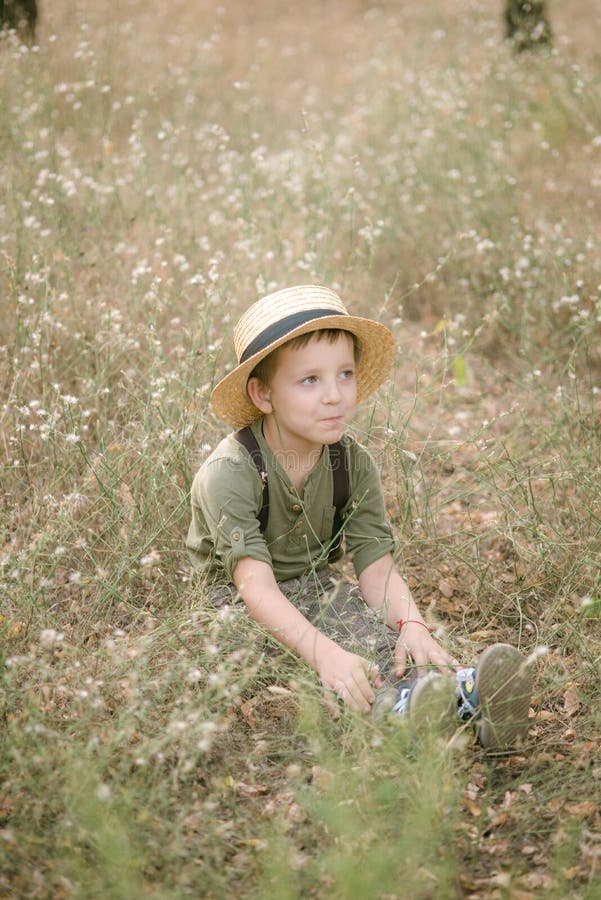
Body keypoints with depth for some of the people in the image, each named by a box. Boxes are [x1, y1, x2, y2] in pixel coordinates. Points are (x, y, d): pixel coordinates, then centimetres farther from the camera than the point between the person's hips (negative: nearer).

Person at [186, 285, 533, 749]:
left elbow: (376, 565, -12)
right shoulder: (230, 472, -23)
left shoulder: (354, 463, -5)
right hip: (240, 604, -4)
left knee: (378, 628, -28)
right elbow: (257, 586, -32)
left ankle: (462, 690, -51)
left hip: (316, 589, 5)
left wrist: (413, 623, -34)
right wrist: (326, 653, -48)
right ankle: (396, 707, -60)